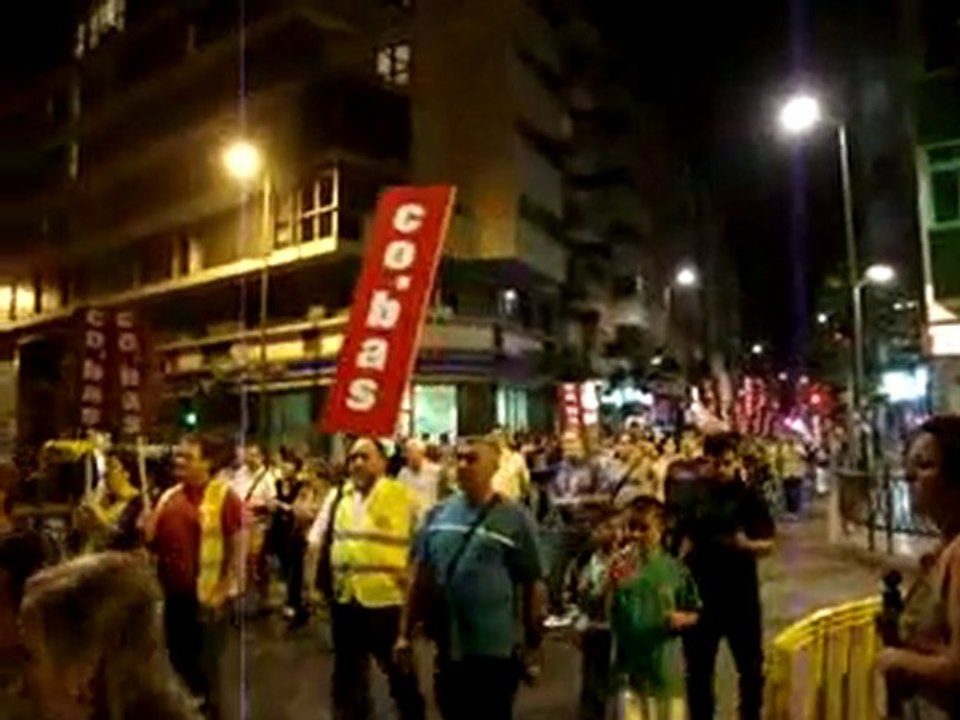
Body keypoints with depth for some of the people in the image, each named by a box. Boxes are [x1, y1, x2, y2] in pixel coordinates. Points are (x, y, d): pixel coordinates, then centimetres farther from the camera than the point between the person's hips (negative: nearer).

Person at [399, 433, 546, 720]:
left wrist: (532, 644, -5)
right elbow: (420, 576, 6)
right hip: (447, 649, 4)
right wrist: (405, 633, 7)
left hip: (496, 651, -4)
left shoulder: (515, 518, -10)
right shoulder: (438, 513, 1)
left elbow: (533, 584, -7)